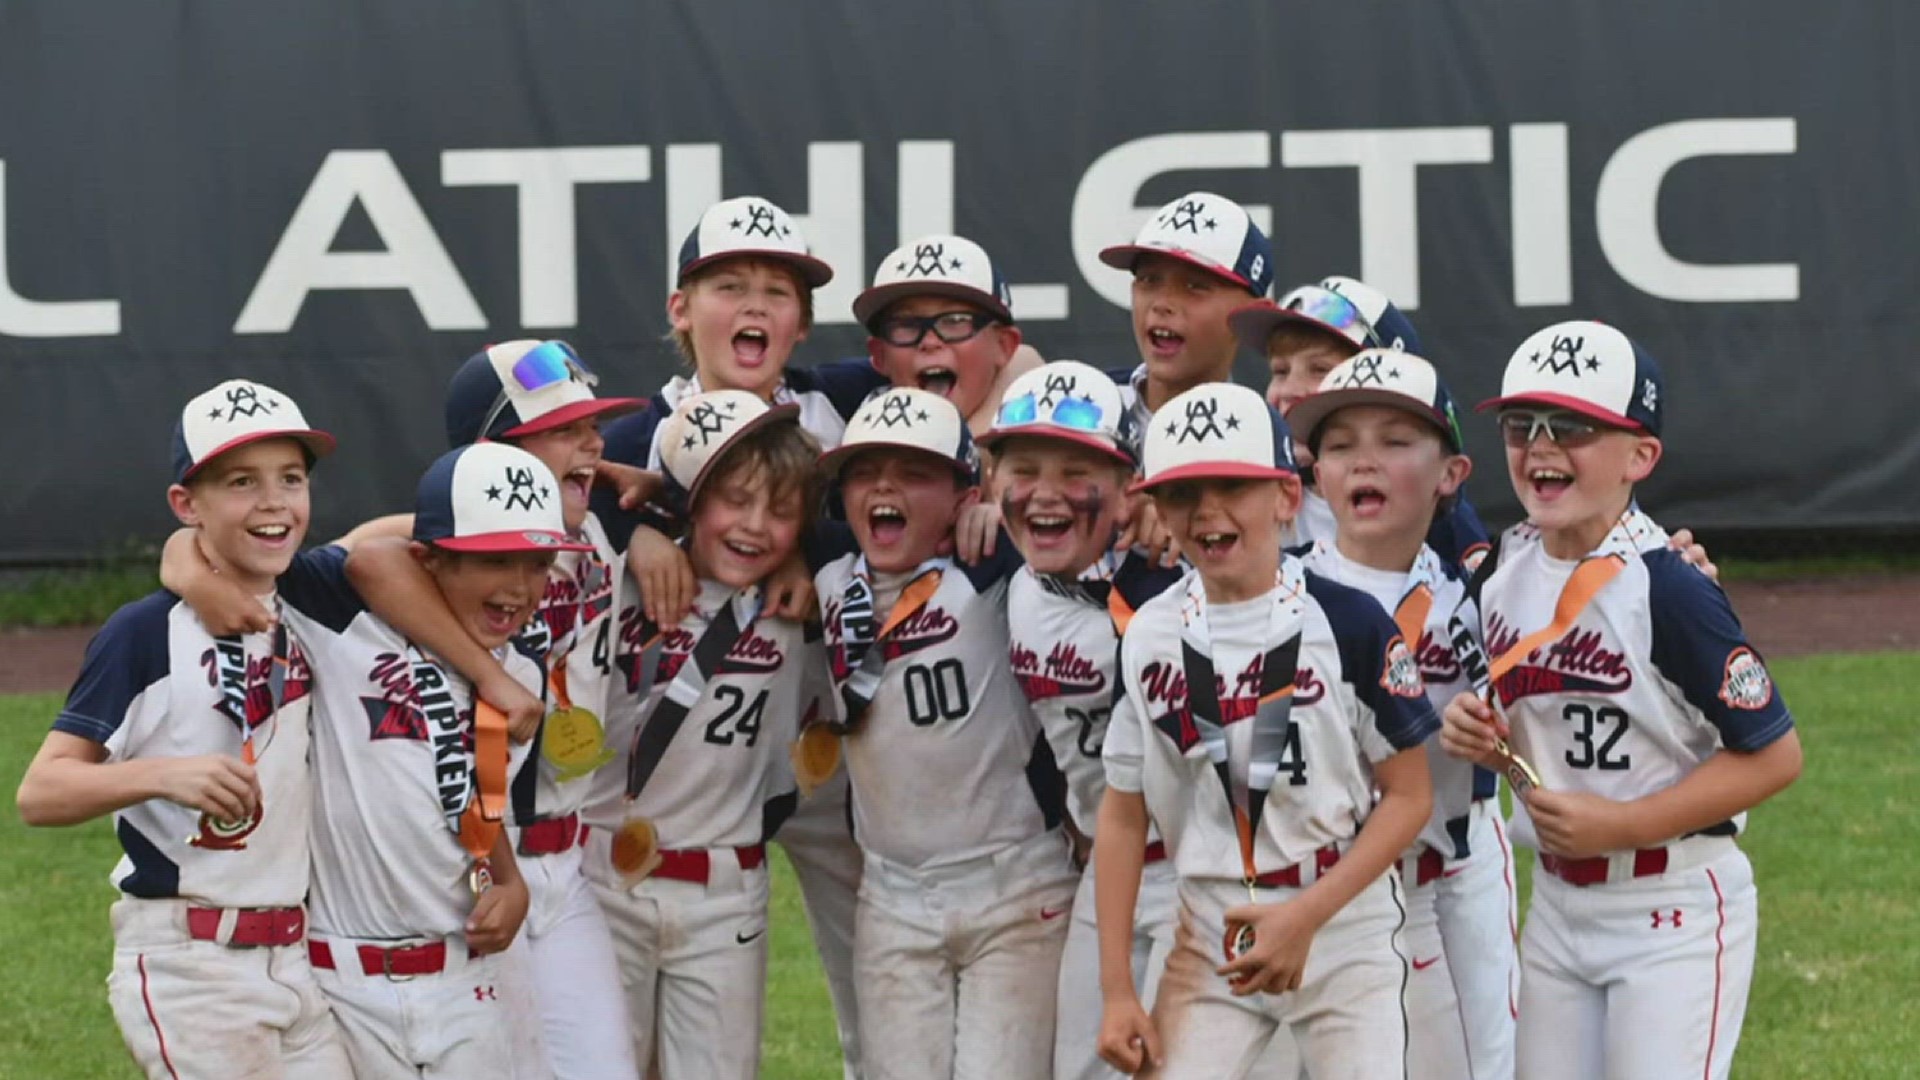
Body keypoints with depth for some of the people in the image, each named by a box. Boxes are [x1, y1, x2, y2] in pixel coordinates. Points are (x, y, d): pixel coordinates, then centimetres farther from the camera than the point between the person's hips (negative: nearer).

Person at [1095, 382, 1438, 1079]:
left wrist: (1305, 917, -16)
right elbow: (1124, 815, 6)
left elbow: (1409, 795, -6)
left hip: (1346, 931, -3)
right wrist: (1116, 990, 2)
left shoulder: (1347, 624, -9)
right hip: (1211, 941, 3)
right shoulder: (1149, 639, 1)